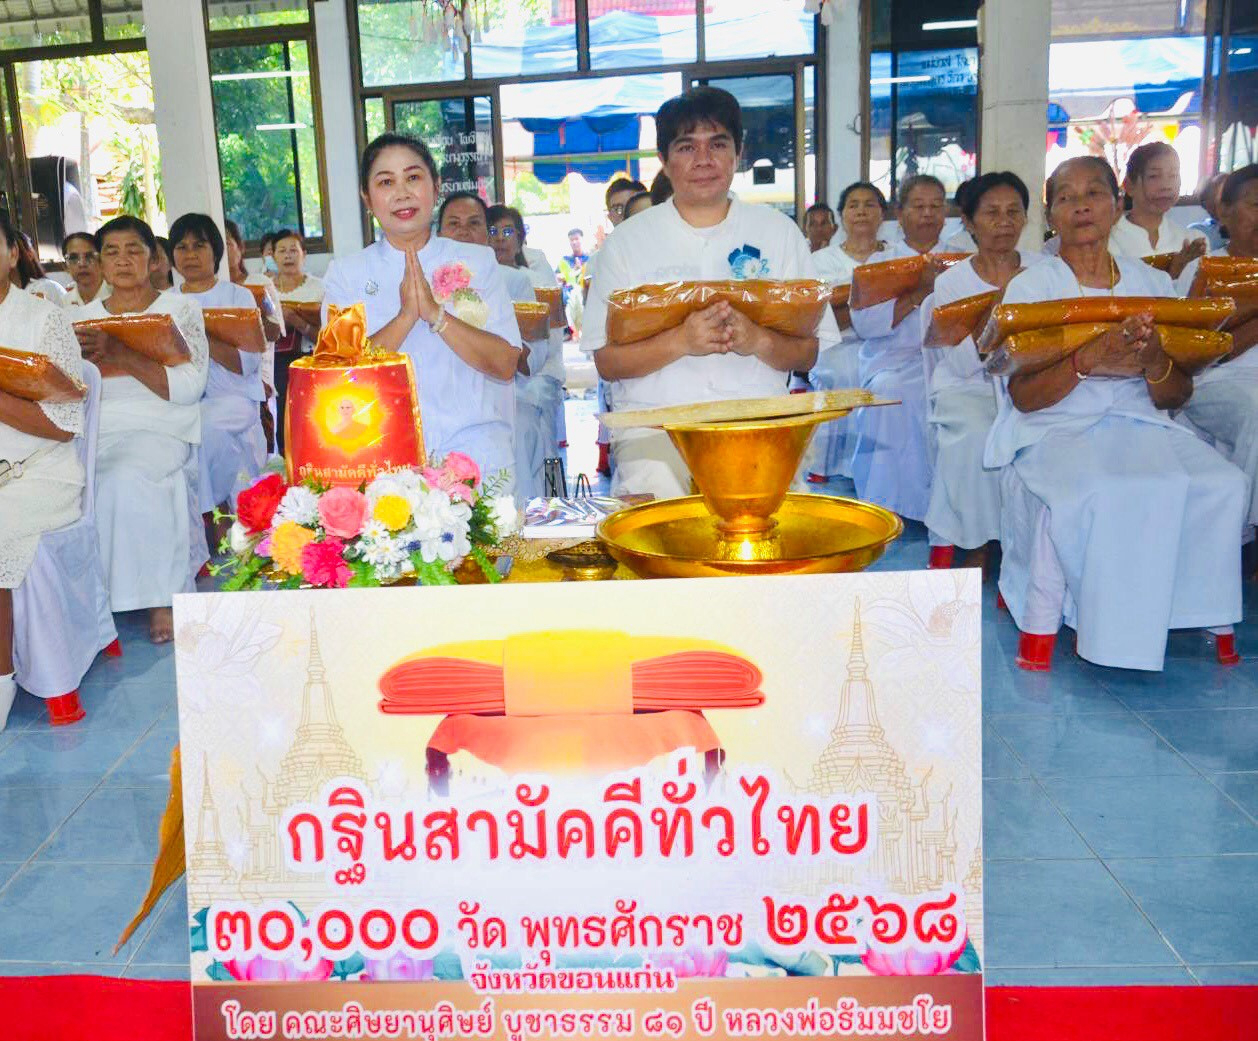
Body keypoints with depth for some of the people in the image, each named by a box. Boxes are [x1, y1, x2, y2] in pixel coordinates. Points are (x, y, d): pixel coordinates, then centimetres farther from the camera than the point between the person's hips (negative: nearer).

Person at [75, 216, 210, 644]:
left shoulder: (180, 309, 6)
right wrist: (84, 359, -12)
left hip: (159, 429, -3)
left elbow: (188, 387, -9)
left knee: (128, 476, -33)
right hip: (95, 431, 3)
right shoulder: (85, 318, 17)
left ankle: (163, 597, -21)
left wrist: (119, 354, -18)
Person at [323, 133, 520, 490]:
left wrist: (436, 314, -13)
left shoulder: (477, 262, 10)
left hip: (476, 450, 0)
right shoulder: (345, 273, 9)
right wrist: (405, 316, -15)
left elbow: (506, 365, -1)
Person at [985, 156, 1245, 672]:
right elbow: (1023, 396, -7)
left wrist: (1154, 362, -14)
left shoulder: (1153, 283, 13)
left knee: (1223, 484, -22)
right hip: (1053, 432, -4)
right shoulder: (1031, 287, 3)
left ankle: (1206, 617, -2)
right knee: (1095, 493, -34)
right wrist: (1088, 360, -24)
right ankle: (1042, 620, -16)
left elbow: (1176, 398, 9)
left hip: (1140, 426, 4)